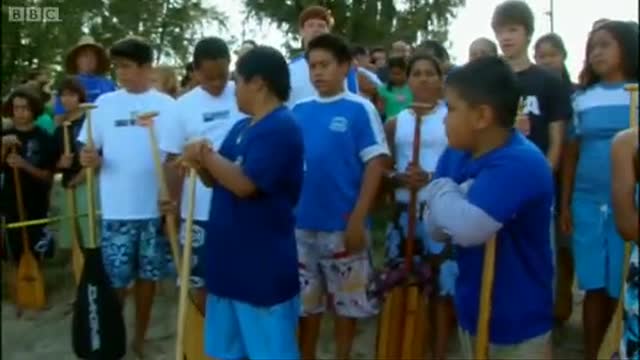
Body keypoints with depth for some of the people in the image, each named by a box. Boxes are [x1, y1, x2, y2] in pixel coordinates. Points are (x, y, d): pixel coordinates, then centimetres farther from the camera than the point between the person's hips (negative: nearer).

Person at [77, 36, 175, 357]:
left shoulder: (166, 105, 0)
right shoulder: (105, 103, 3)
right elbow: (89, 150, 6)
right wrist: (89, 159, -17)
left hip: (154, 208, 0)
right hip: (115, 210, 0)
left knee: (147, 276, 11)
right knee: (115, 280, 5)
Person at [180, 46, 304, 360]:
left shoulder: (282, 128, -17)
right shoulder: (241, 128, 12)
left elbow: (244, 184, -25)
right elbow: (216, 179, 14)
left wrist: (206, 154, -12)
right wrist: (201, 163, -7)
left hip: (264, 266, -9)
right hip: (228, 261, 10)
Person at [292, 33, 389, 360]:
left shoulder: (360, 109, -6)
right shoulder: (299, 111, 6)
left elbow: (375, 163, -9)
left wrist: (358, 219, -13)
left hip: (342, 225, -3)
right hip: (301, 223, 4)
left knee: (346, 301, 12)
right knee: (305, 301, 15)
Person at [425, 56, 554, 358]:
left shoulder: (520, 164, -26)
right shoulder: (455, 155, -1)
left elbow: (469, 228, -38)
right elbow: (436, 230, -1)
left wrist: (440, 190, -19)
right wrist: (459, 200, -21)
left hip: (517, 321, -7)